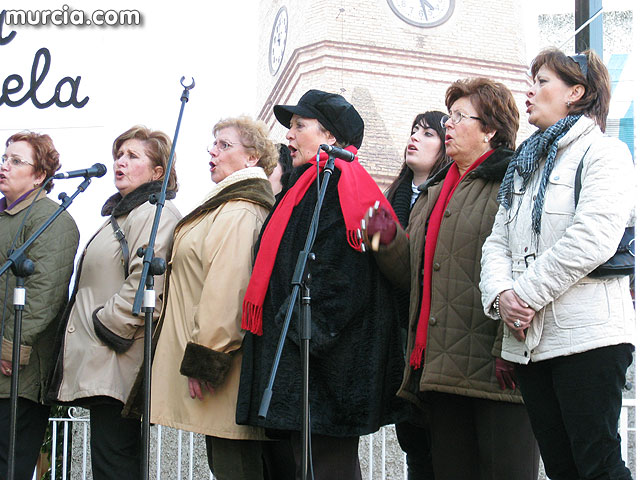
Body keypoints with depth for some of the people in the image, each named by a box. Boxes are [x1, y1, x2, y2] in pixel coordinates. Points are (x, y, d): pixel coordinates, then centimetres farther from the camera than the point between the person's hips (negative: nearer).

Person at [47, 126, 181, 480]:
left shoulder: (155, 213, -7)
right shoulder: (122, 213, 26)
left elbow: (144, 286, -20)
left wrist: (106, 327, -15)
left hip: (115, 366, -11)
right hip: (99, 369, 11)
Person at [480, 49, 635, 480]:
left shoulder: (603, 153, -1)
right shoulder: (526, 164, 23)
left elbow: (592, 238, -16)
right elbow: (498, 242, 15)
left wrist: (527, 293, -13)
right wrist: (501, 294, -6)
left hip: (586, 335, -7)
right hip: (531, 340, 7)